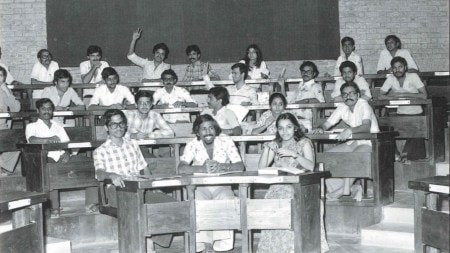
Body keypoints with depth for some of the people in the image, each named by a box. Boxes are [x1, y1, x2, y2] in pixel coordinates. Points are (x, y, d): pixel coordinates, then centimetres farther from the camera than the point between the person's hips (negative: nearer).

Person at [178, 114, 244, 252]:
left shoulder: (226, 141, -3)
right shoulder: (193, 145, -3)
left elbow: (240, 166, -11)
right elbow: (181, 168, -16)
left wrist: (221, 167, -30)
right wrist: (201, 168, -33)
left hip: (222, 186, 0)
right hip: (200, 186, 0)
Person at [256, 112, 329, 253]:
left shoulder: (304, 143, 6)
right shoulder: (275, 145, 15)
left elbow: (311, 166, -10)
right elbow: (261, 168, 5)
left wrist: (293, 154, -20)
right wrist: (266, 148, -7)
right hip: (279, 187, 2)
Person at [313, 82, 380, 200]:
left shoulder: (363, 104, -14)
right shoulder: (342, 107, 5)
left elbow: (366, 127, -29)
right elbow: (328, 123, 2)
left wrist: (350, 130, -47)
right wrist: (321, 128, -22)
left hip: (369, 143, -7)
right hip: (353, 143, 7)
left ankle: (342, 191, -15)